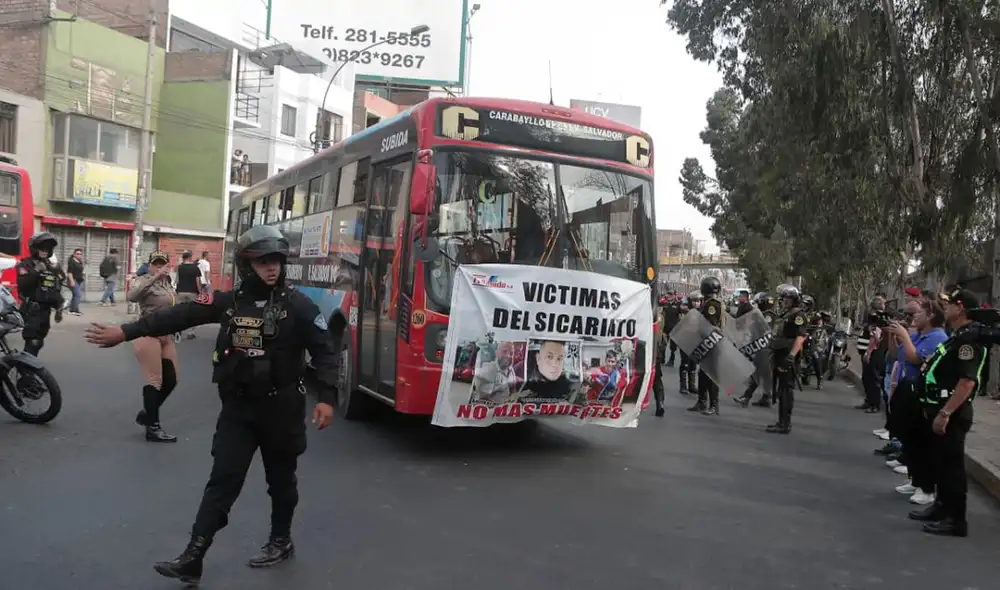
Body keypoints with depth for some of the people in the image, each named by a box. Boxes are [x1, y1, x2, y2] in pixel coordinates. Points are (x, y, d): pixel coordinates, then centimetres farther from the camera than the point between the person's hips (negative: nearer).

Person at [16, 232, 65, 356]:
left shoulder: (52, 267, 13)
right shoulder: (26, 265, -7)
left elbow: (57, 290, 19)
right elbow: (22, 285, -22)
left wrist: (59, 309, 18)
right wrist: (36, 272, -27)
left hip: (46, 309, 7)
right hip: (32, 309, -7)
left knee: (39, 341, 14)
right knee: (32, 341, -15)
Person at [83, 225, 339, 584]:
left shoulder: (297, 305, -9)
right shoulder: (228, 302, 0)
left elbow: (324, 351, -10)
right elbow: (179, 316, -6)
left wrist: (326, 398, -18)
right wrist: (126, 332, -11)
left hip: (281, 409, -2)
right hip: (237, 409, 2)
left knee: (281, 480, 13)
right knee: (222, 481, 2)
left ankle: (281, 541, 34)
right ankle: (192, 560, 3)